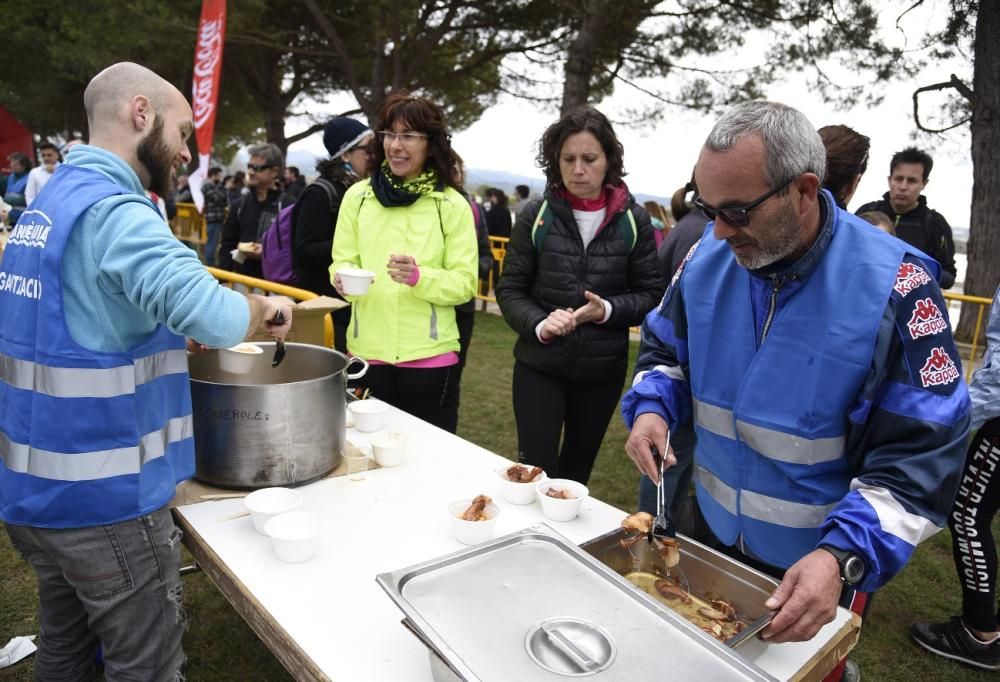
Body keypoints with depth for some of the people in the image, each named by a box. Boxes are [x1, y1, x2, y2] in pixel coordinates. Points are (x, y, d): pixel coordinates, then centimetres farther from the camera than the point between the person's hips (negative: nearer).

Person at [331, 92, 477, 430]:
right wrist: (345, 277, -17)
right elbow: (341, 261, 5)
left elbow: (465, 283, -6)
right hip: (367, 349, 2)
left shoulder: (452, 205, -3)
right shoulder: (358, 196, 3)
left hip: (428, 353, -2)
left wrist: (420, 277, -23)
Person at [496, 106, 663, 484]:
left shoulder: (633, 220, -3)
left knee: (576, 472, 18)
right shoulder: (536, 215, -4)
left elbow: (650, 294, 1)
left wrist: (607, 310, -18)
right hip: (539, 365, -1)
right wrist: (538, 324, -19)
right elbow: (510, 289, -1)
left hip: (603, 369, 1)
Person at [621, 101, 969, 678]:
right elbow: (666, 347, 6)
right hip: (712, 532, 5)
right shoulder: (707, 258, -10)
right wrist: (651, 408, -15)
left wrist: (843, 556, -34)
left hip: (821, 563, -4)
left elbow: (922, 453, -23)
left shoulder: (894, 286, -23)